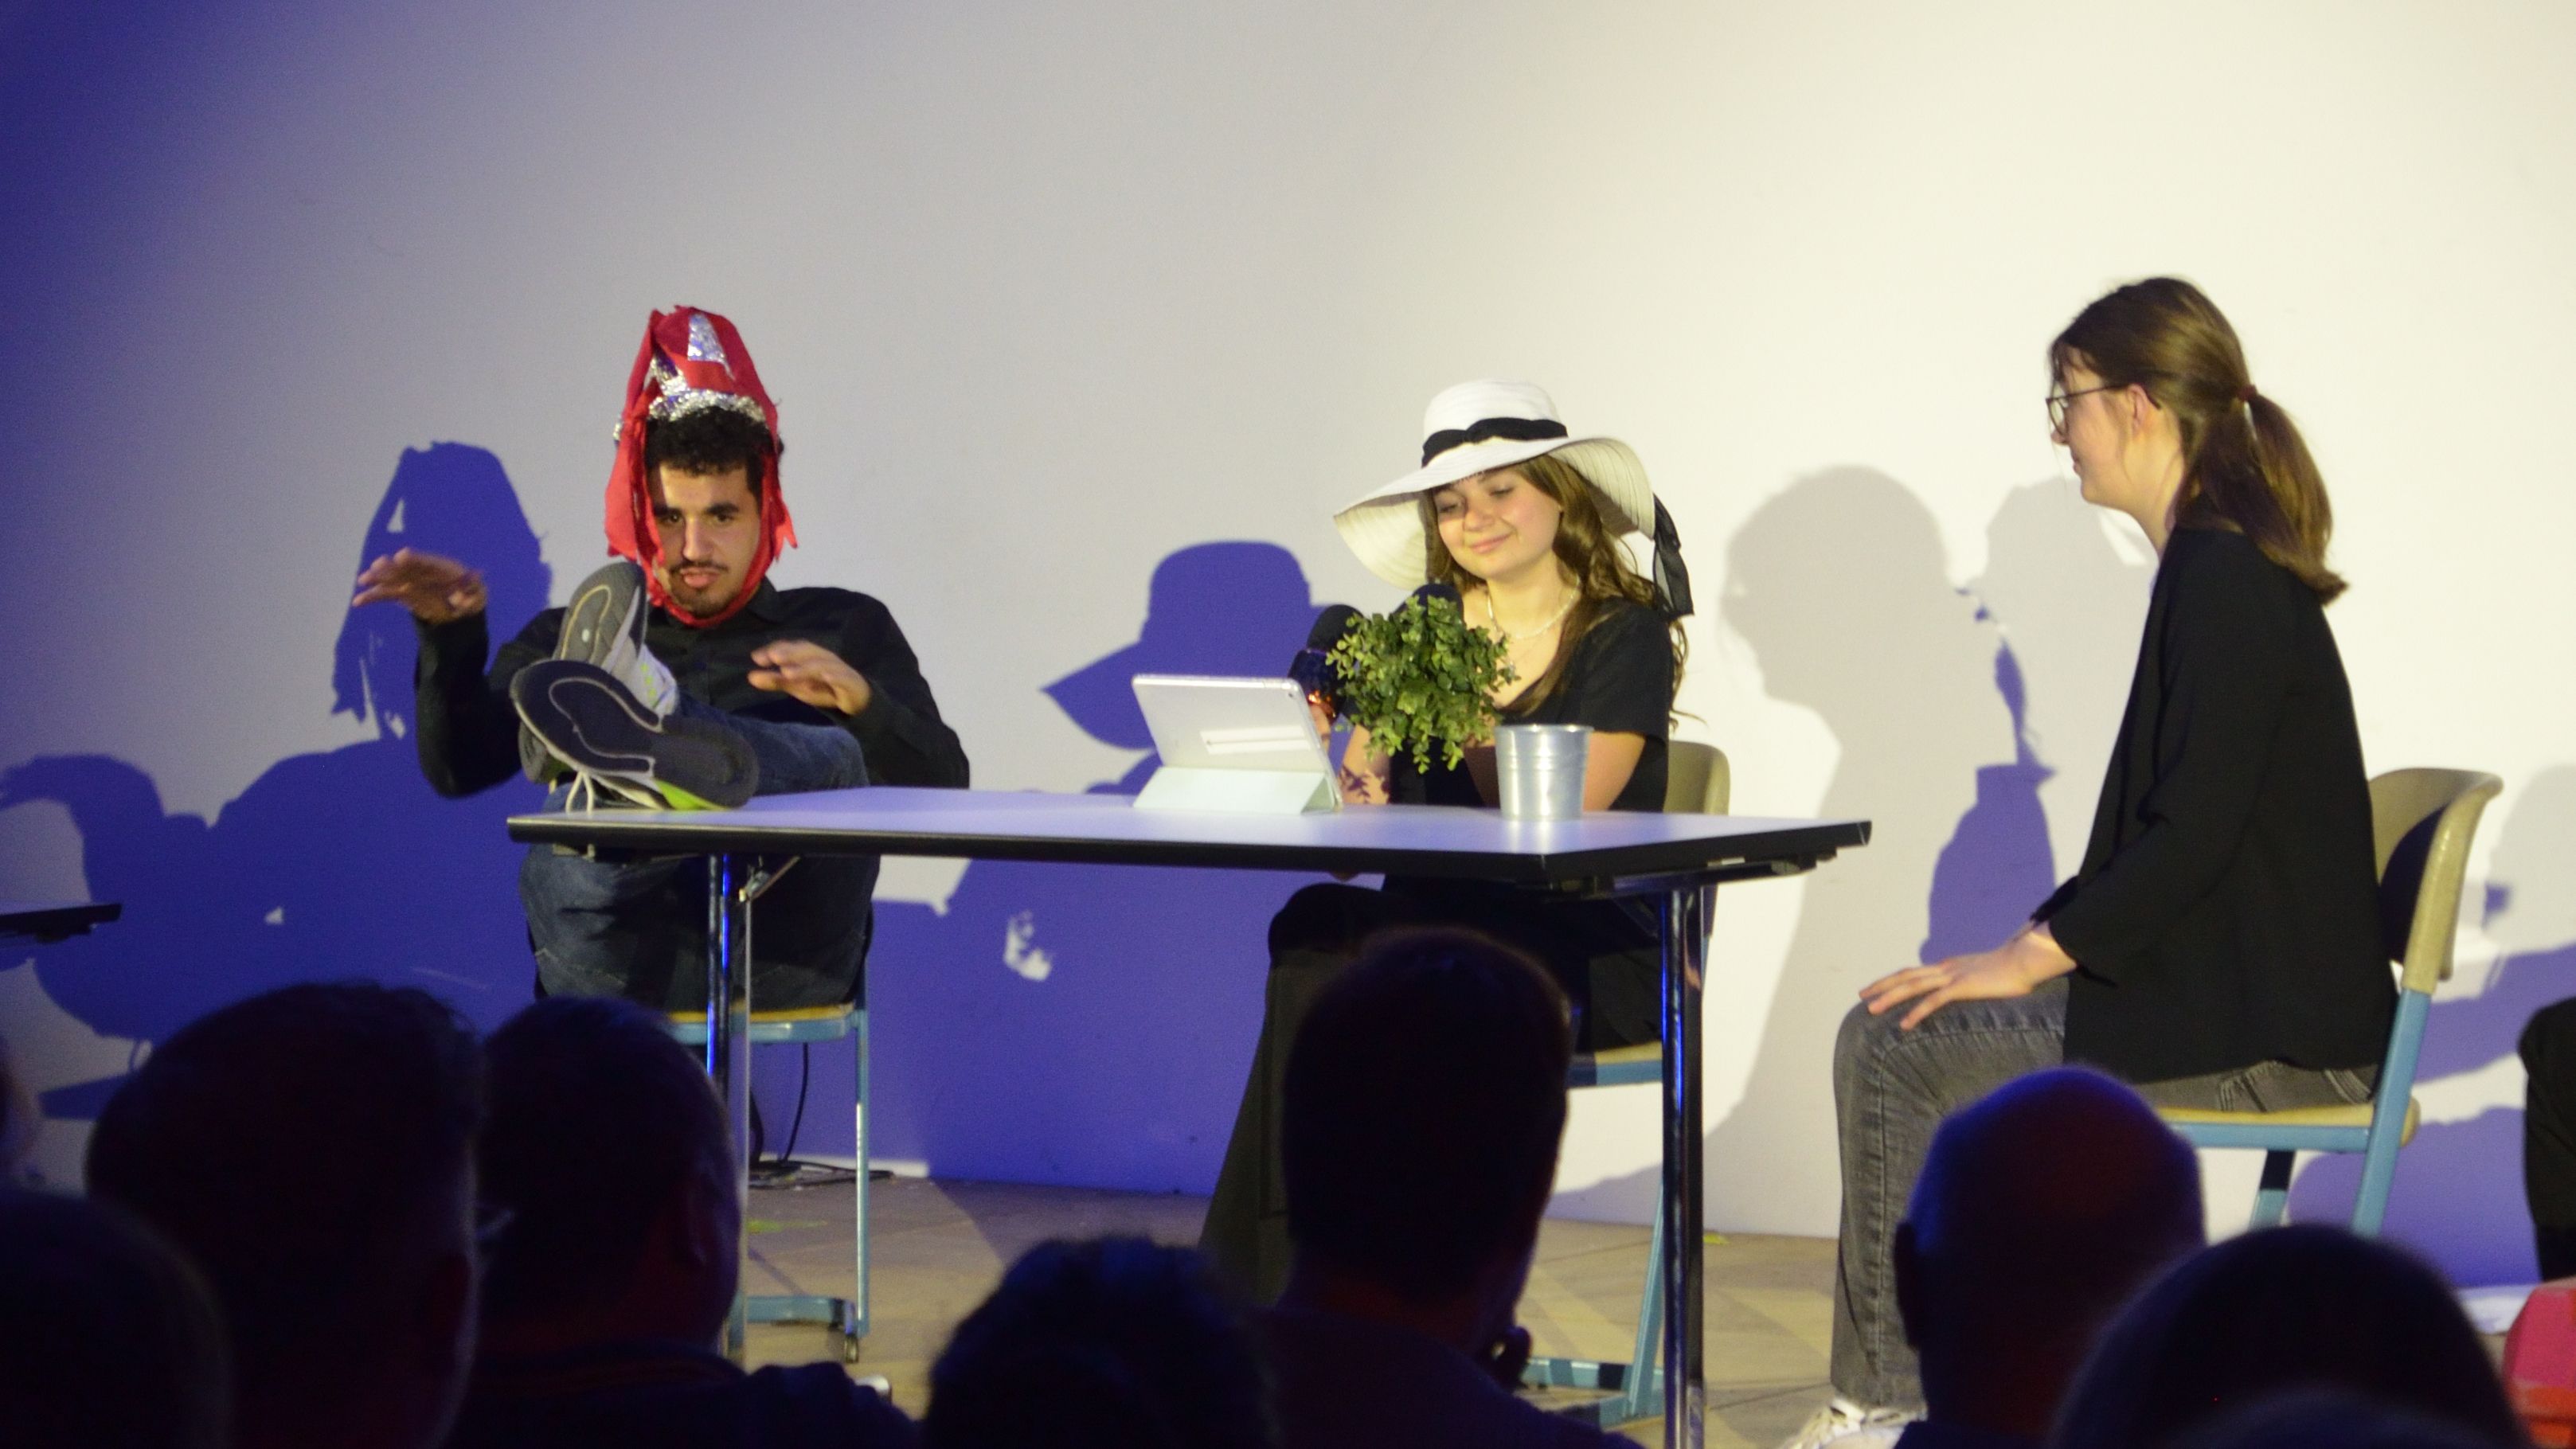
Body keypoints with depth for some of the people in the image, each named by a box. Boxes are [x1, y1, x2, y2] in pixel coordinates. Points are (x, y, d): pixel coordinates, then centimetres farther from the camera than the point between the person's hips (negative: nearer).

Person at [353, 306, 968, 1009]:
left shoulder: (845, 628, 28)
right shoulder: (576, 637, 31)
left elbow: (941, 789, 13)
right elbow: (458, 768, 17)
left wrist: (863, 700, -8)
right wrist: (451, 637, 1)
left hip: (785, 964, -1)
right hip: (614, 961, 1)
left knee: (836, 762, -32)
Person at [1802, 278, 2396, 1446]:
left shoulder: (2225, 580, -16)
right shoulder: (2217, 567, 16)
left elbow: (2196, 834, -22)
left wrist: (2034, 958, -15)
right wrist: (2044, 937, 11)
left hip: (2273, 1036, -10)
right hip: (2224, 990, 10)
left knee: (1906, 1053, -13)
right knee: (1888, 1038, 5)